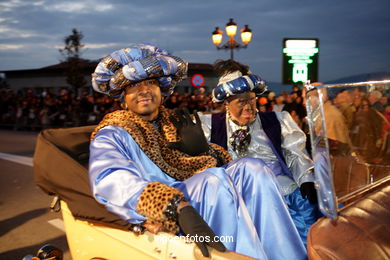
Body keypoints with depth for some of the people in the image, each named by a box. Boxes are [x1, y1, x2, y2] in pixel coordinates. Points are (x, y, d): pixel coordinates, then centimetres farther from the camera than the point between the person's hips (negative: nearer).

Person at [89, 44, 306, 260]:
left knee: (251, 168, -15)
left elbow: (215, 163, 19)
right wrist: (179, 208, -35)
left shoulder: (175, 122, 20)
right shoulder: (112, 135, 2)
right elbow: (112, 182, -21)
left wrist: (204, 151, -5)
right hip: (160, 221, -5)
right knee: (213, 178, -30)